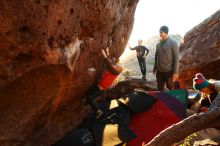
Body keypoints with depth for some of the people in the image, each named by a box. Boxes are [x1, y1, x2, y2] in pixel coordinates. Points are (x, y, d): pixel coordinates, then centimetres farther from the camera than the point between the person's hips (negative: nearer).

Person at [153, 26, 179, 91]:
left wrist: (175, 72, -14)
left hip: (169, 71, -5)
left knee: (170, 88, 6)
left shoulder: (173, 43, -8)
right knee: (160, 88, 11)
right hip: (159, 71, 5)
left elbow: (176, 58, -10)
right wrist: (154, 69, 14)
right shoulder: (158, 44, 9)